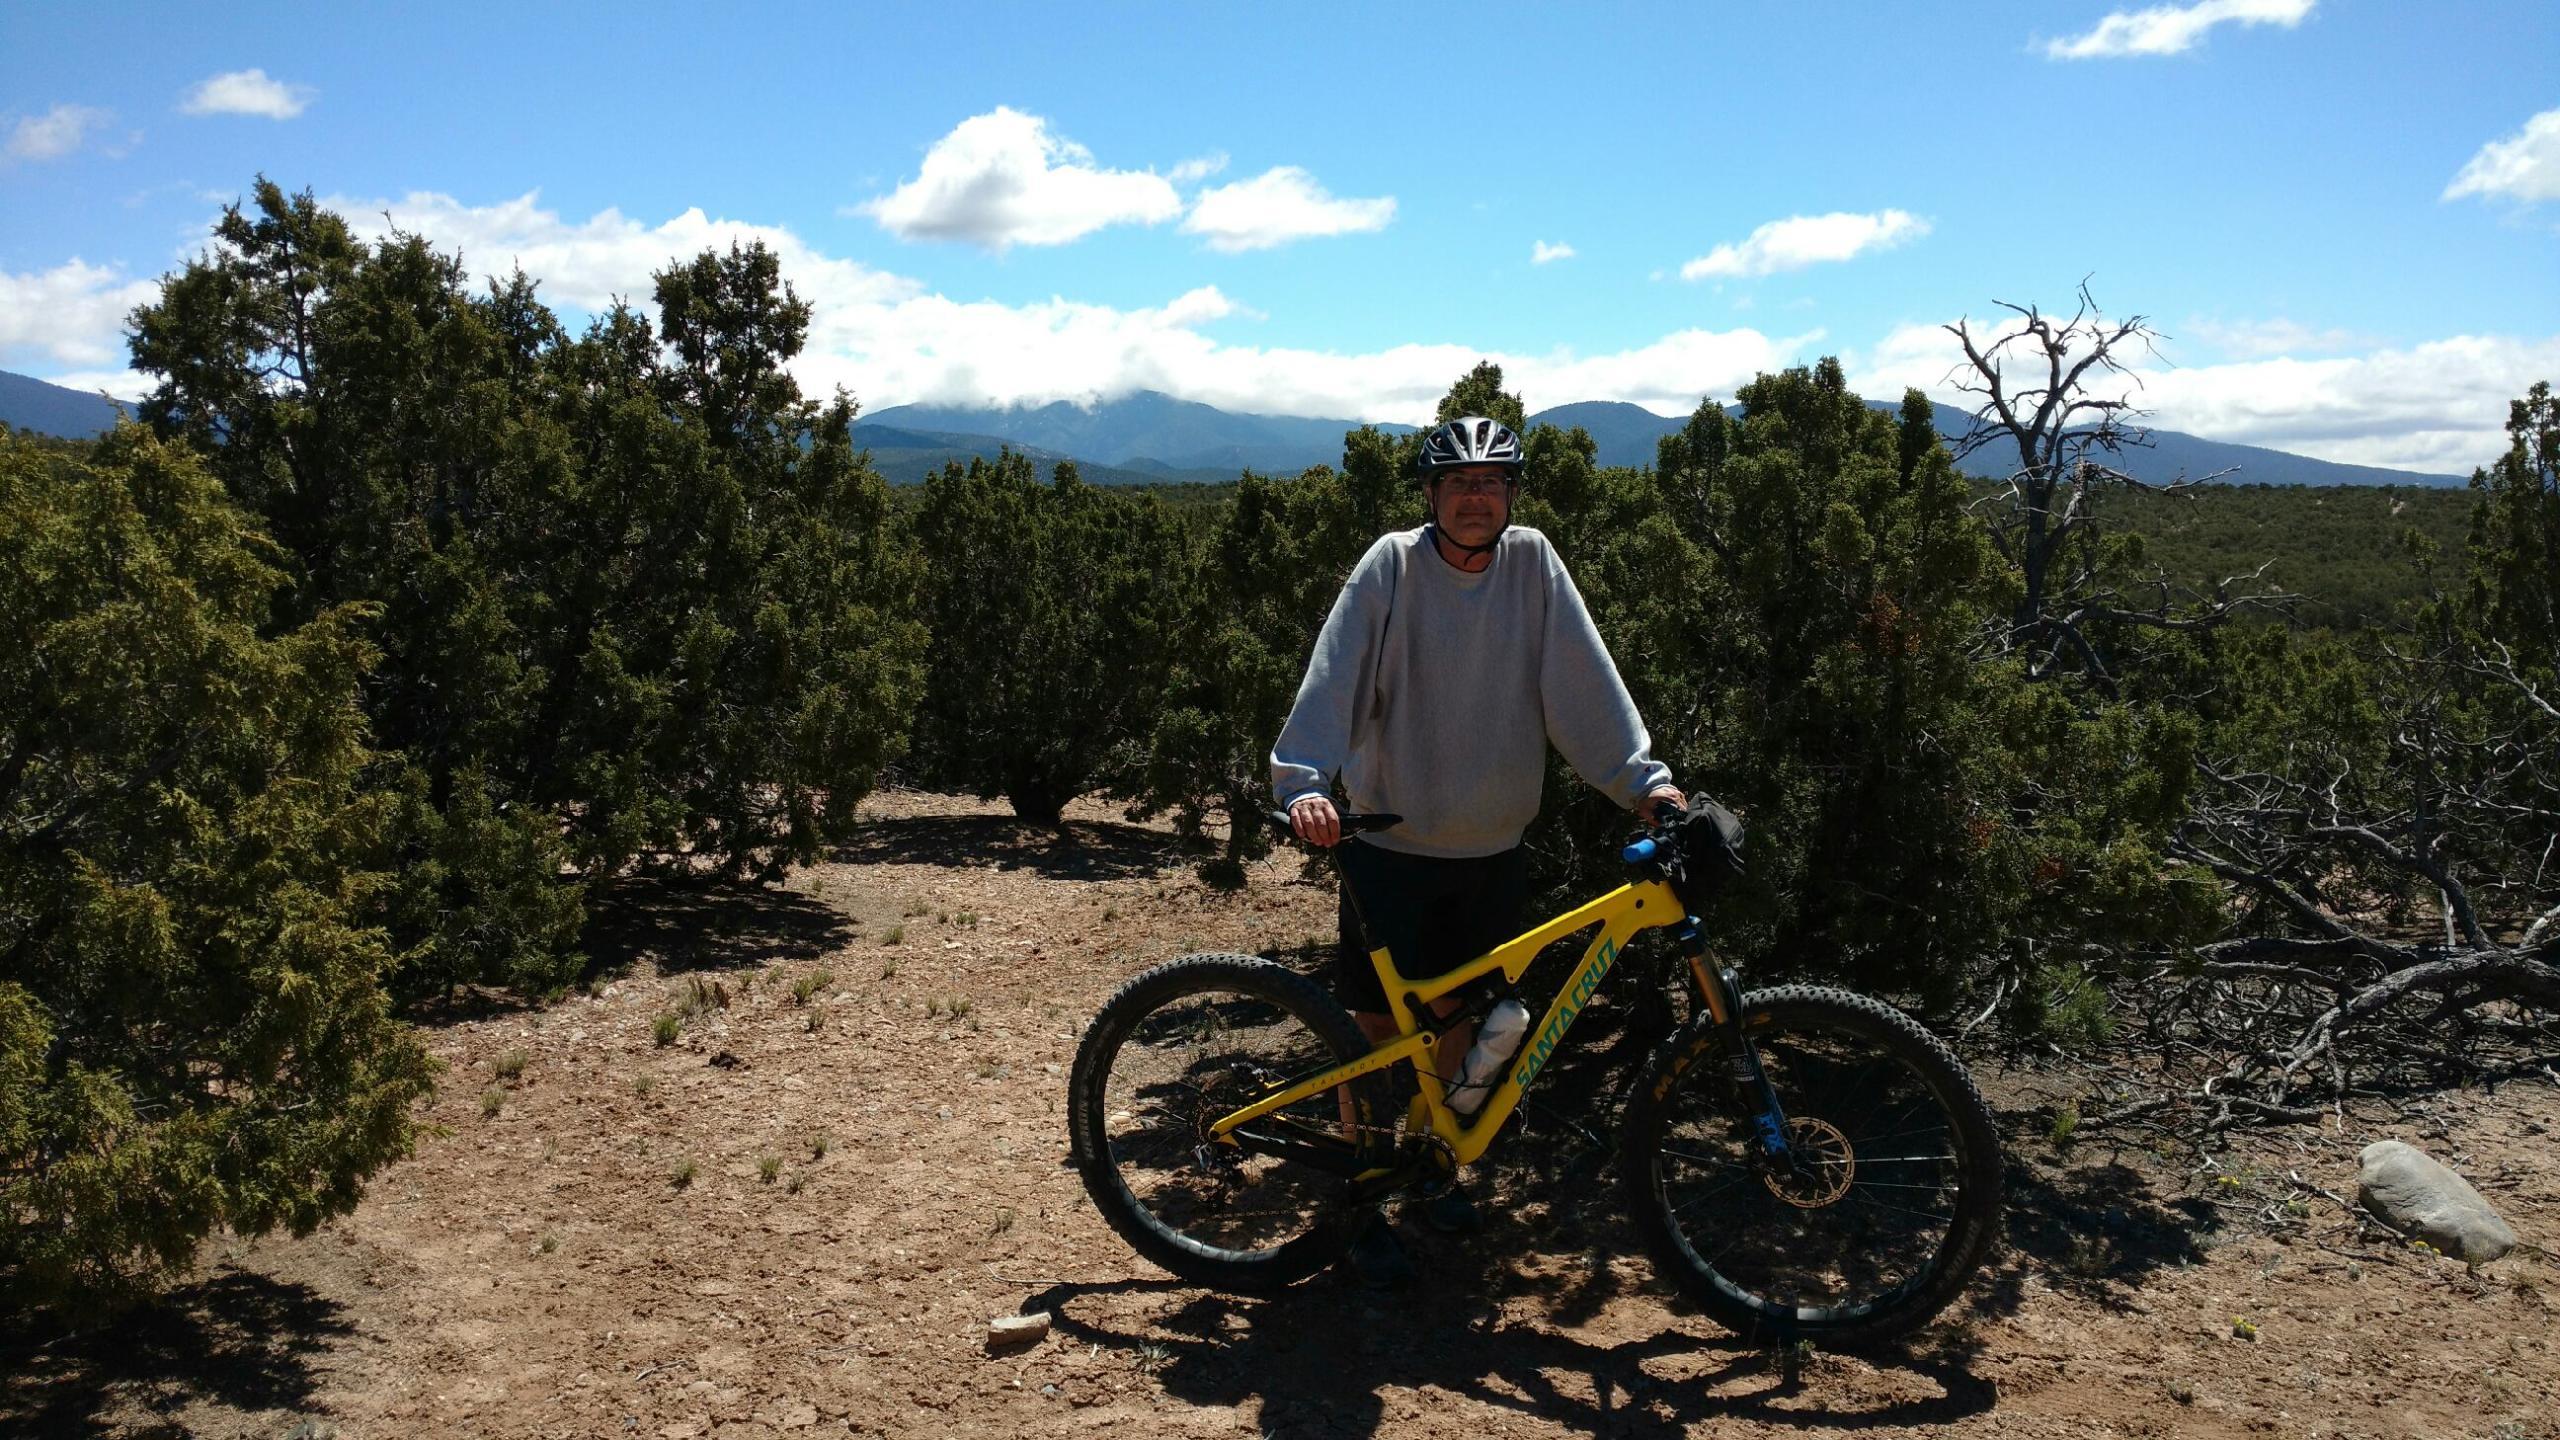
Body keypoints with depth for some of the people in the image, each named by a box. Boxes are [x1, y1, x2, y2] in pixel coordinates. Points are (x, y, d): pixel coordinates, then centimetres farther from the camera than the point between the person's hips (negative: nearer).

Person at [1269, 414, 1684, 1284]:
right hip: (1389, 843, -3)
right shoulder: (1392, 566, -11)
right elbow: (1335, 676, -20)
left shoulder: (1533, 565, -4)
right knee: (1376, 1023, 5)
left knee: (1455, 1015, 17)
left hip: (1491, 849, 3)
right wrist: (1303, 781, -33)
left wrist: (1642, 777, -18)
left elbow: (1583, 681, -8)